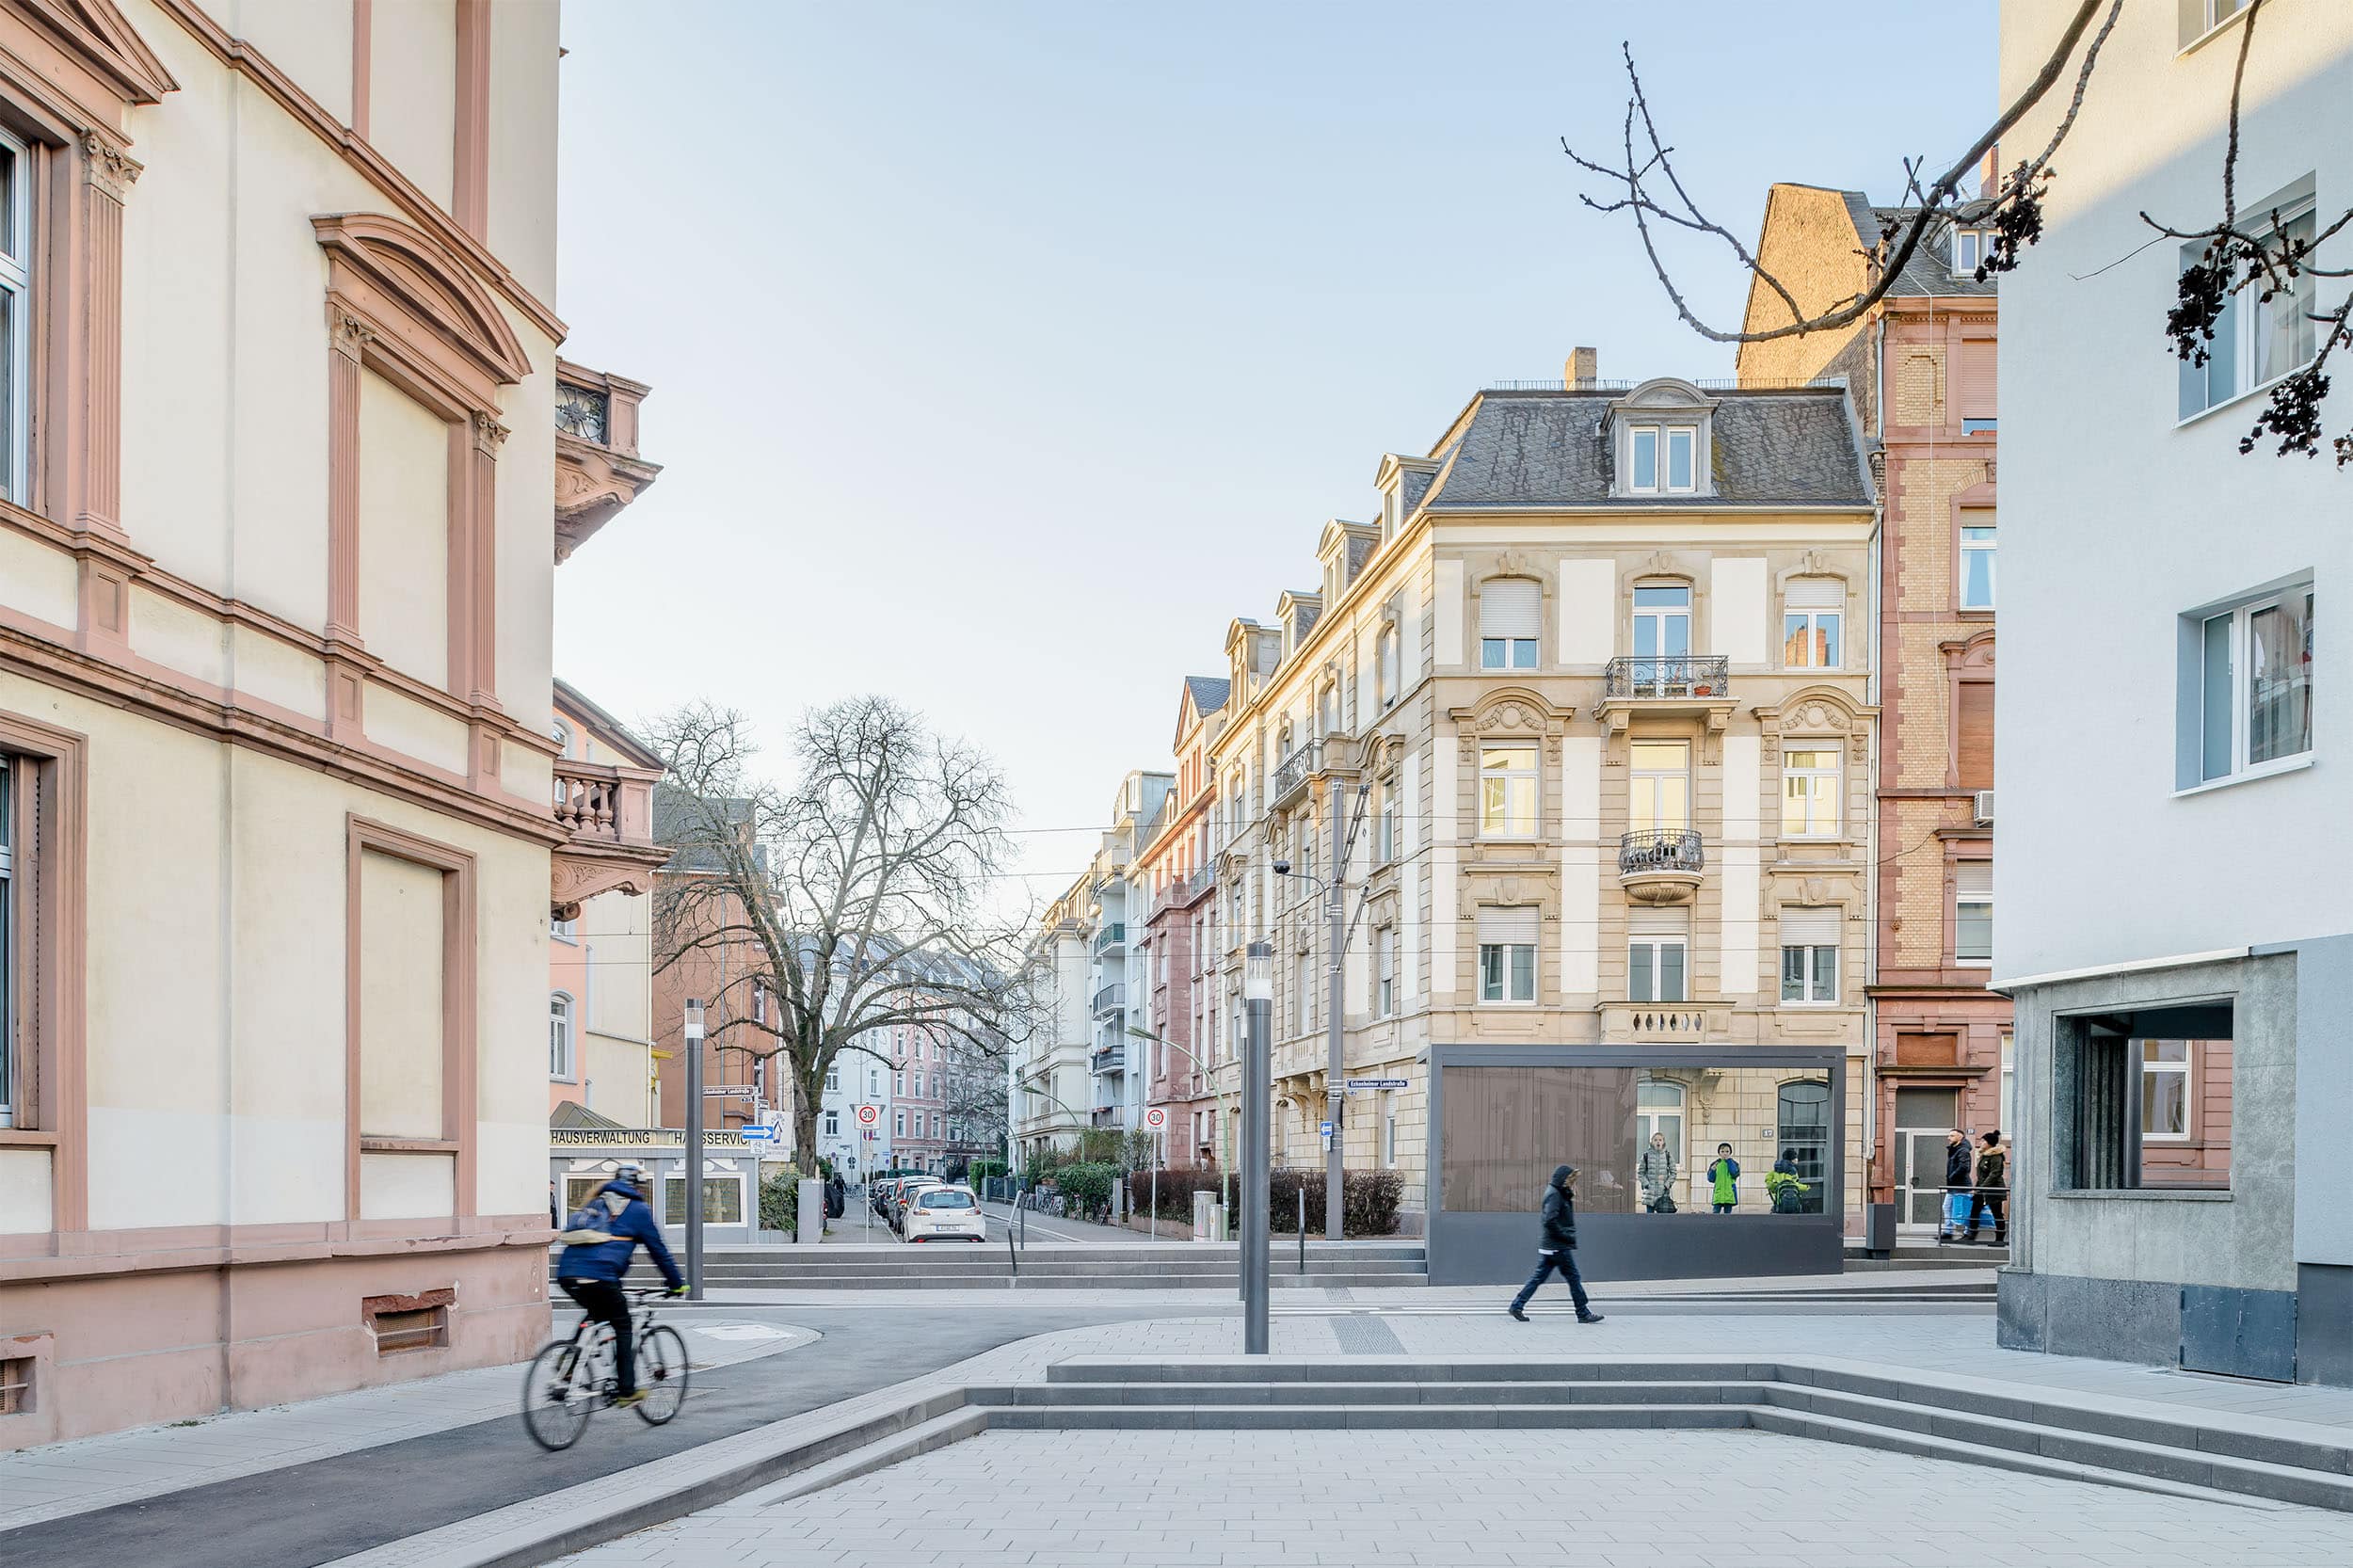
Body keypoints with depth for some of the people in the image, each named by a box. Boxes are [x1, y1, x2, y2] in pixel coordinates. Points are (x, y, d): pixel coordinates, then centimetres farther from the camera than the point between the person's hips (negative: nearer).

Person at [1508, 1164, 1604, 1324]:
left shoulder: (1559, 1193, 15)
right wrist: (1568, 1237, -18)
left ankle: (1517, 1305, 10)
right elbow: (1550, 1221, -23)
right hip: (1558, 1246, -10)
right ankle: (1584, 1314, 4)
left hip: (1548, 1246, 10)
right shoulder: (1554, 1195, -16)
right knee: (1573, 1278, -2)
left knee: (1538, 1277, 10)